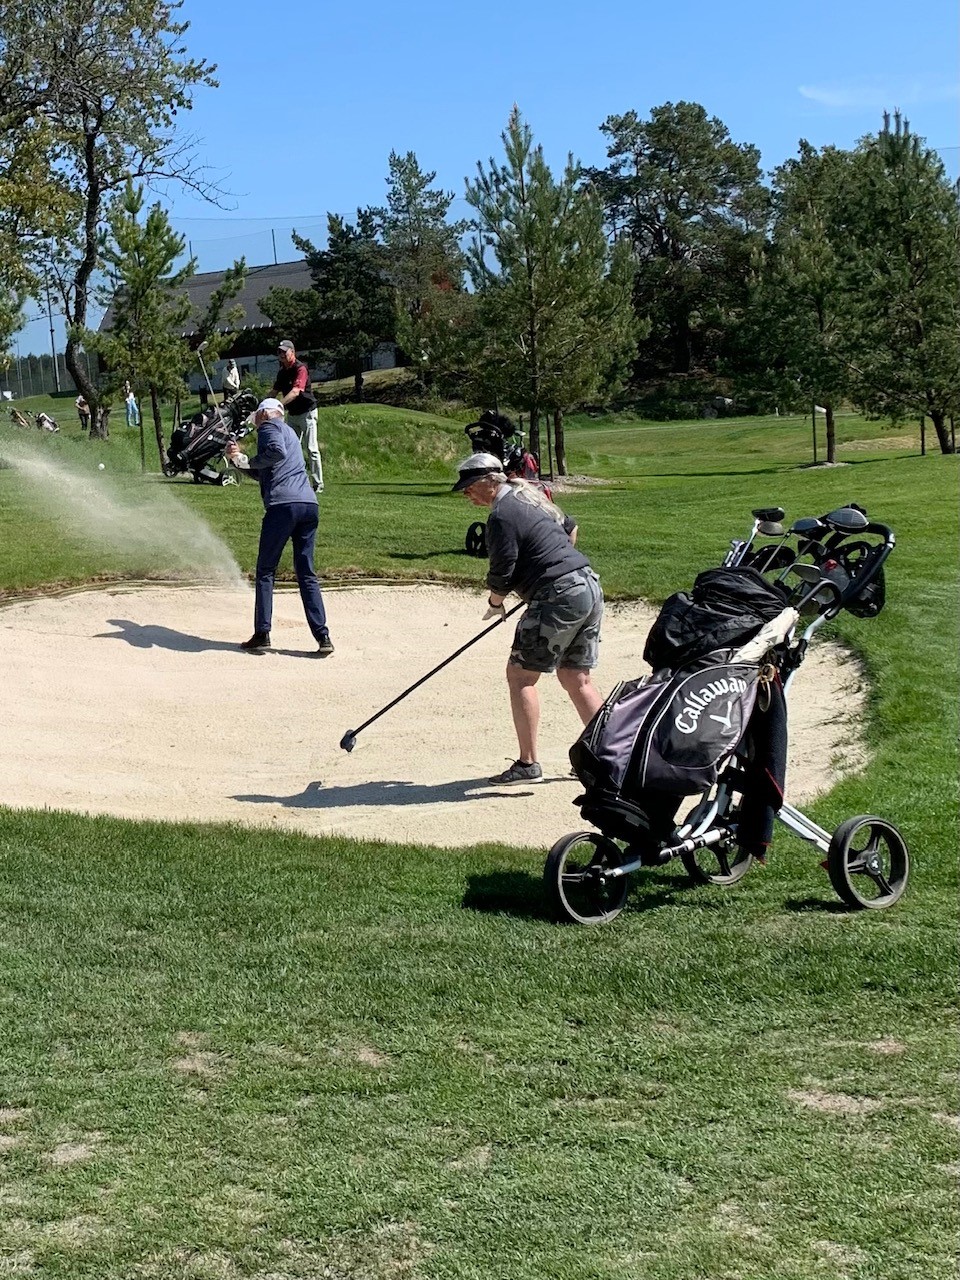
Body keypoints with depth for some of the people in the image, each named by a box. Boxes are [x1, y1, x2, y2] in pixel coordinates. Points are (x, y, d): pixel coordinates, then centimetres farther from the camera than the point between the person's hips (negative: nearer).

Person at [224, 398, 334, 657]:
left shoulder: (270, 426, 4)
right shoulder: (288, 431, 30)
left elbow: (277, 452, -18)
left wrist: (246, 460, -5)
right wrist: (238, 458, 22)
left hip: (283, 506, -7)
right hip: (309, 505, 7)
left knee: (265, 571, 4)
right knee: (306, 574, 7)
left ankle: (262, 633, 2)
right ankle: (323, 637, -3)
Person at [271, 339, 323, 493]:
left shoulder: (300, 369, -19)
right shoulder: (282, 371, 7)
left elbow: (295, 392, -32)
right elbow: (274, 391, 10)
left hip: (306, 412, -8)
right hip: (292, 414, 8)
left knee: (311, 449, -7)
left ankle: (318, 484, -3)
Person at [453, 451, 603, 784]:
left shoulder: (502, 514, -12)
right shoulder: (530, 497, 17)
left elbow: (501, 577, -12)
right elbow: (570, 528, 33)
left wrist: (495, 604, 7)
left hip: (559, 597, -10)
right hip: (589, 586, 10)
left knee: (520, 675, -3)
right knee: (575, 678, 15)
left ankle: (527, 763, -5)